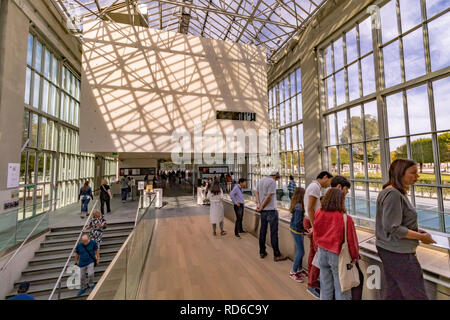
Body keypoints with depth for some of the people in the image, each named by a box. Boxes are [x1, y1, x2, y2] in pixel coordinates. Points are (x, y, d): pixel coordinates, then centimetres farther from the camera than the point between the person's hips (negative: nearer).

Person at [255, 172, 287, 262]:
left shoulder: (261, 180, 10)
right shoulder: (272, 182, -14)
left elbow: (257, 192, 11)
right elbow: (269, 196, -18)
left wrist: (258, 203, -1)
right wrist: (261, 207, -8)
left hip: (263, 210, 8)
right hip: (271, 209, -7)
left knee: (263, 230, 13)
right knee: (274, 232, 1)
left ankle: (262, 252, 23)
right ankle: (277, 255, 10)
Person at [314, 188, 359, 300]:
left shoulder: (318, 213, -9)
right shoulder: (345, 218, -23)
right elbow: (351, 240, -12)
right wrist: (355, 255, 6)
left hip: (322, 253, 4)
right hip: (337, 256, -4)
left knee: (325, 287, 21)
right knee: (341, 288, 16)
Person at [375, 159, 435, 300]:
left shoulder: (398, 192, 10)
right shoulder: (393, 194, -22)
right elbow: (393, 228, -23)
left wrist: (416, 230, 8)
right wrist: (421, 237, -12)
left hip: (390, 250, 10)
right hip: (398, 253, -10)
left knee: (393, 292, 20)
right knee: (416, 294, 5)